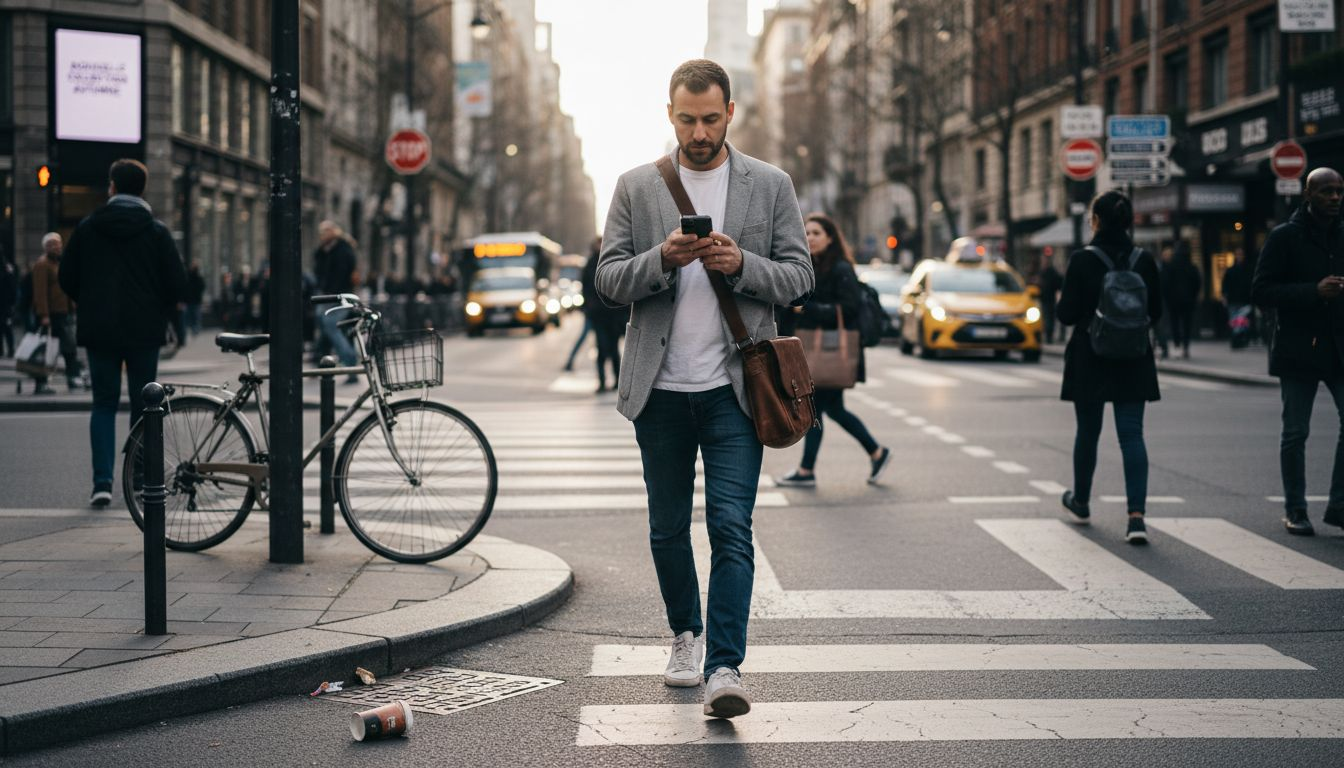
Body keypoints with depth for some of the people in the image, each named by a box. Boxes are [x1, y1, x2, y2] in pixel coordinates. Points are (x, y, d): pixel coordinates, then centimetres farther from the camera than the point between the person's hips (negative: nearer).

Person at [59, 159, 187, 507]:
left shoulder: (88, 227, 1)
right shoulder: (156, 230, -3)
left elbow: (67, 278, 4)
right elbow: (178, 285, -7)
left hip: (99, 331, 1)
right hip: (144, 331, -1)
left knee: (104, 404, 9)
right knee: (143, 406, 9)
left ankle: (102, 482, -4)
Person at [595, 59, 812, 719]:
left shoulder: (770, 186, 5)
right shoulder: (635, 188, 6)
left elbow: (798, 278, 4)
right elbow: (609, 280, 3)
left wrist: (741, 264, -15)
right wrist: (662, 258, -16)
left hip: (733, 389, -2)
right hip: (660, 390, 2)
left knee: (731, 528, -10)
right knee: (667, 529, 14)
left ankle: (724, 668, -12)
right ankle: (686, 633, 35)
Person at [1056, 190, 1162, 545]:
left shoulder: (1081, 261, -11)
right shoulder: (1144, 261, -2)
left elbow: (1067, 314, -10)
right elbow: (1155, 313, 4)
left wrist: (1060, 300, 11)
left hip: (1089, 360, -2)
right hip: (1133, 360, 2)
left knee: (1087, 432, 15)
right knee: (1132, 434, -1)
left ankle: (1081, 502, 34)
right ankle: (1137, 515, -14)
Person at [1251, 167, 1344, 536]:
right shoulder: (1285, 237, -4)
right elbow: (1260, 290, -10)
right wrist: (1314, 291, -19)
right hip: (1298, 350, -4)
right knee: (1295, 434, 4)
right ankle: (1295, 510, 15)